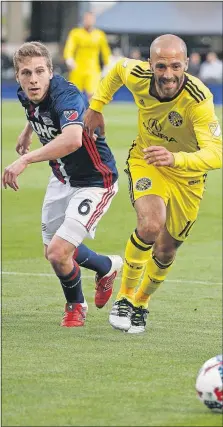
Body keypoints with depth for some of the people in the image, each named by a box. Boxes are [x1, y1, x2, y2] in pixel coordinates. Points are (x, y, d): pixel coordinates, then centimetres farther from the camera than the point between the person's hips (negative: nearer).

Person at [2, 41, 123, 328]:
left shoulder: (66, 96, -34)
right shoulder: (25, 95, -9)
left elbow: (72, 140, -55)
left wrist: (25, 160, -56)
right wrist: (27, 132, 27)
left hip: (94, 182, -8)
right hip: (62, 179, 8)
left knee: (58, 253, -15)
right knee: (52, 250, 17)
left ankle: (75, 305, 18)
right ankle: (107, 267, 46)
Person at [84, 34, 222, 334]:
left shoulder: (198, 100, -35)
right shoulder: (137, 76, -23)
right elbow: (118, 68, 4)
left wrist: (175, 159, -61)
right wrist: (96, 106, 3)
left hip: (186, 173, 0)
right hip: (146, 160, 0)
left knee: (166, 252, 8)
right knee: (150, 225, -27)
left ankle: (141, 303, 37)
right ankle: (124, 298, -8)